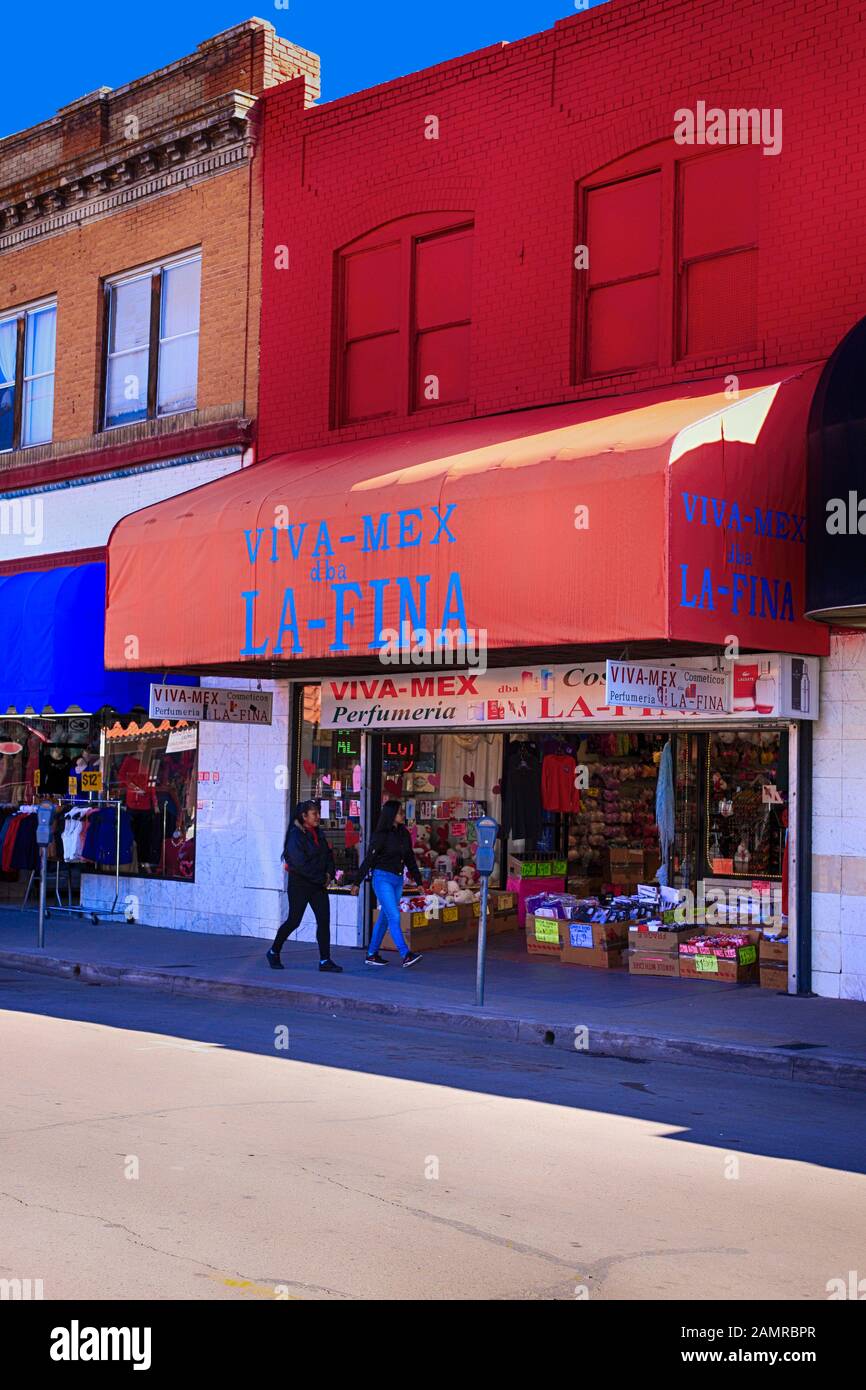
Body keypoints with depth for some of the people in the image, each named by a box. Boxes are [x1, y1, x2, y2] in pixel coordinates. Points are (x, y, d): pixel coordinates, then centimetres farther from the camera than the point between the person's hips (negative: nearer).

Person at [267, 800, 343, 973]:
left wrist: (329, 873, -1)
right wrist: (321, 878, -16)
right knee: (293, 921, 1)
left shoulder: (318, 834, 10)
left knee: (324, 920, -2)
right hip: (300, 885, -7)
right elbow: (300, 863, -20)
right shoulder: (296, 835, -14)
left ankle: (325, 961, 0)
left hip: (319, 885, 7)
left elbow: (328, 854, 16)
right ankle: (274, 953, 21)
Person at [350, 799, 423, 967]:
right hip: (383, 878, -7)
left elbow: (410, 859, 17)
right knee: (394, 917, -13)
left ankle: (372, 955, 19)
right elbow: (369, 859, -8)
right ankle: (406, 955, -18)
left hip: (398, 880, 7)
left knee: (384, 918, 11)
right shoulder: (380, 835, -10)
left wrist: (418, 880, 18)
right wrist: (357, 882, -7)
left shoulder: (404, 834, 8)